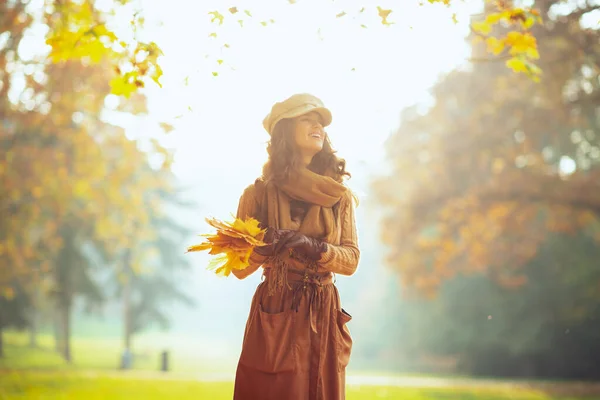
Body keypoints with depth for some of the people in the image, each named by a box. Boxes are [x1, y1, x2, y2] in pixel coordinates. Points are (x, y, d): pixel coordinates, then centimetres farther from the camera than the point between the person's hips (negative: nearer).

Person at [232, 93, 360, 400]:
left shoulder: (339, 196, 8)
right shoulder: (258, 194, 0)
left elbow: (352, 260, 2)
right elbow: (239, 268, 0)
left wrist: (314, 248, -15)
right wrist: (265, 246, -20)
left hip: (323, 317, 3)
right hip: (274, 317, -3)